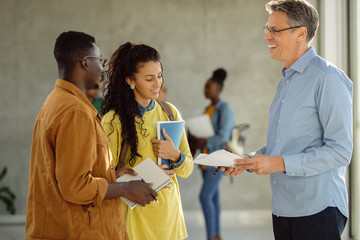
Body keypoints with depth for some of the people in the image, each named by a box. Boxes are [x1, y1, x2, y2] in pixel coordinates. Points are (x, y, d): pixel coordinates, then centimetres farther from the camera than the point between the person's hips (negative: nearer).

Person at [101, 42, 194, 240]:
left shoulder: (169, 112, 8)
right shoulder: (113, 120, -9)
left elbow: (187, 170, 9)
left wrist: (175, 155, -11)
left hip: (169, 210, 5)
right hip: (135, 214, -5)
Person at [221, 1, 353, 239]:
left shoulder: (327, 78, -12)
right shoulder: (286, 81, 17)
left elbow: (339, 151, -18)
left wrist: (279, 163, -20)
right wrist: (249, 161, 8)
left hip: (317, 211, -8)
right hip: (283, 210, 8)